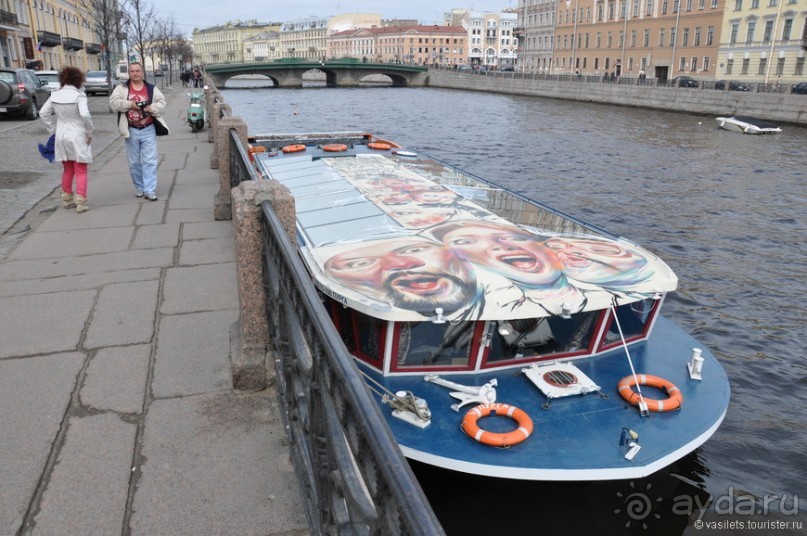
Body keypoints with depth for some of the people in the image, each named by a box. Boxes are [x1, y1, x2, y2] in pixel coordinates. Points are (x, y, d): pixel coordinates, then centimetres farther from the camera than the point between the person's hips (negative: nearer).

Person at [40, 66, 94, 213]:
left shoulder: (55, 95, 4)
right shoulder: (79, 95, -13)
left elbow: (43, 113, 8)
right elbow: (85, 114, -25)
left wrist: (53, 130, 14)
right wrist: (89, 133, -13)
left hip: (61, 137, 5)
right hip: (78, 137, -5)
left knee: (67, 170, 18)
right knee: (81, 171, 3)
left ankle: (67, 199, 27)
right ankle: (81, 202, -1)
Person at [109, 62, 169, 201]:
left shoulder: (152, 89, 6)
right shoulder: (122, 88, 4)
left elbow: (162, 103, 2)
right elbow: (113, 102, -6)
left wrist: (152, 108, -16)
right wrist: (129, 104, -19)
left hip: (148, 130, -1)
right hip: (131, 131, 1)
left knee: (150, 161, -6)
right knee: (134, 162, 8)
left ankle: (150, 190, -5)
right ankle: (139, 188, 22)